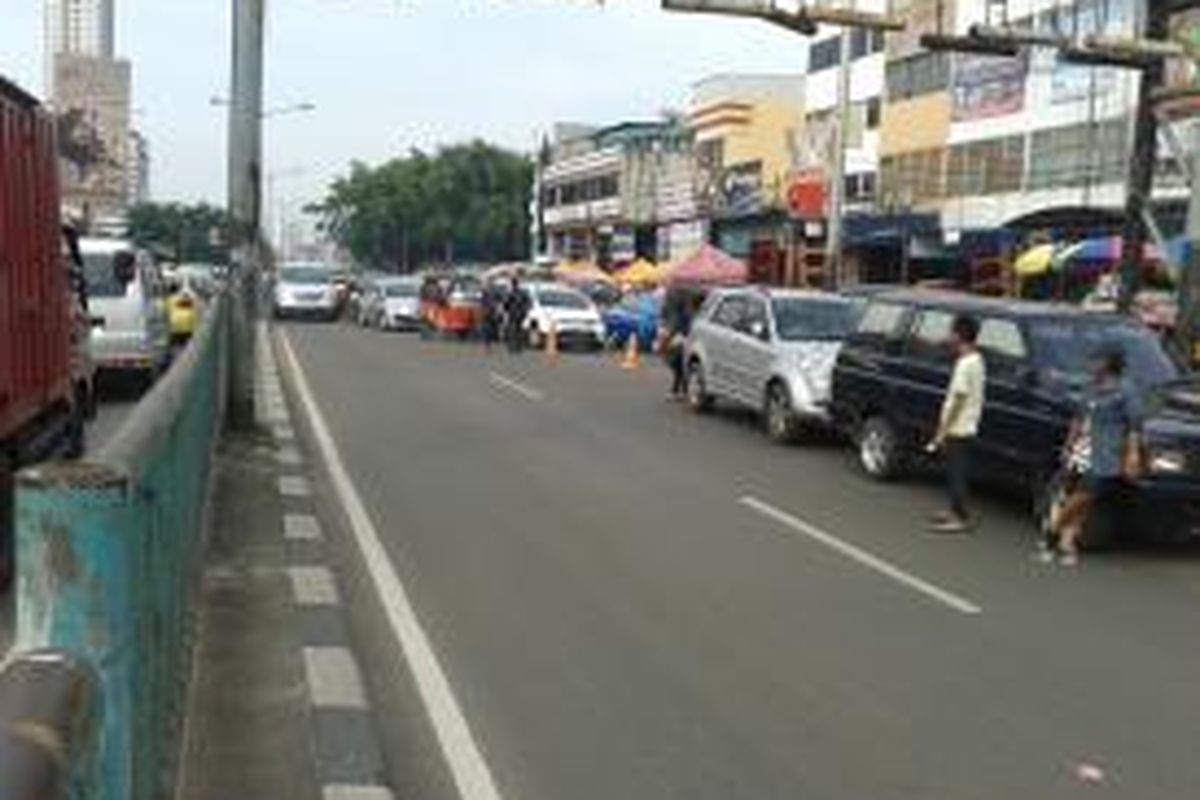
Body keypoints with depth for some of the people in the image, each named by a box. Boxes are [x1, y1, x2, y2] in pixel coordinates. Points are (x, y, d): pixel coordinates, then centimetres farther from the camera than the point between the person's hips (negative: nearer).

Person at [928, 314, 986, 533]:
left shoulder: (966, 363, -20)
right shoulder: (976, 359, 10)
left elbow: (958, 400, -21)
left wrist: (942, 431, -17)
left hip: (958, 428, -10)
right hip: (965, 427, 10)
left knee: (957, 472, -3)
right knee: (956, 471, 18)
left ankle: (961, 518, 1)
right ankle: (956, 510, 29)